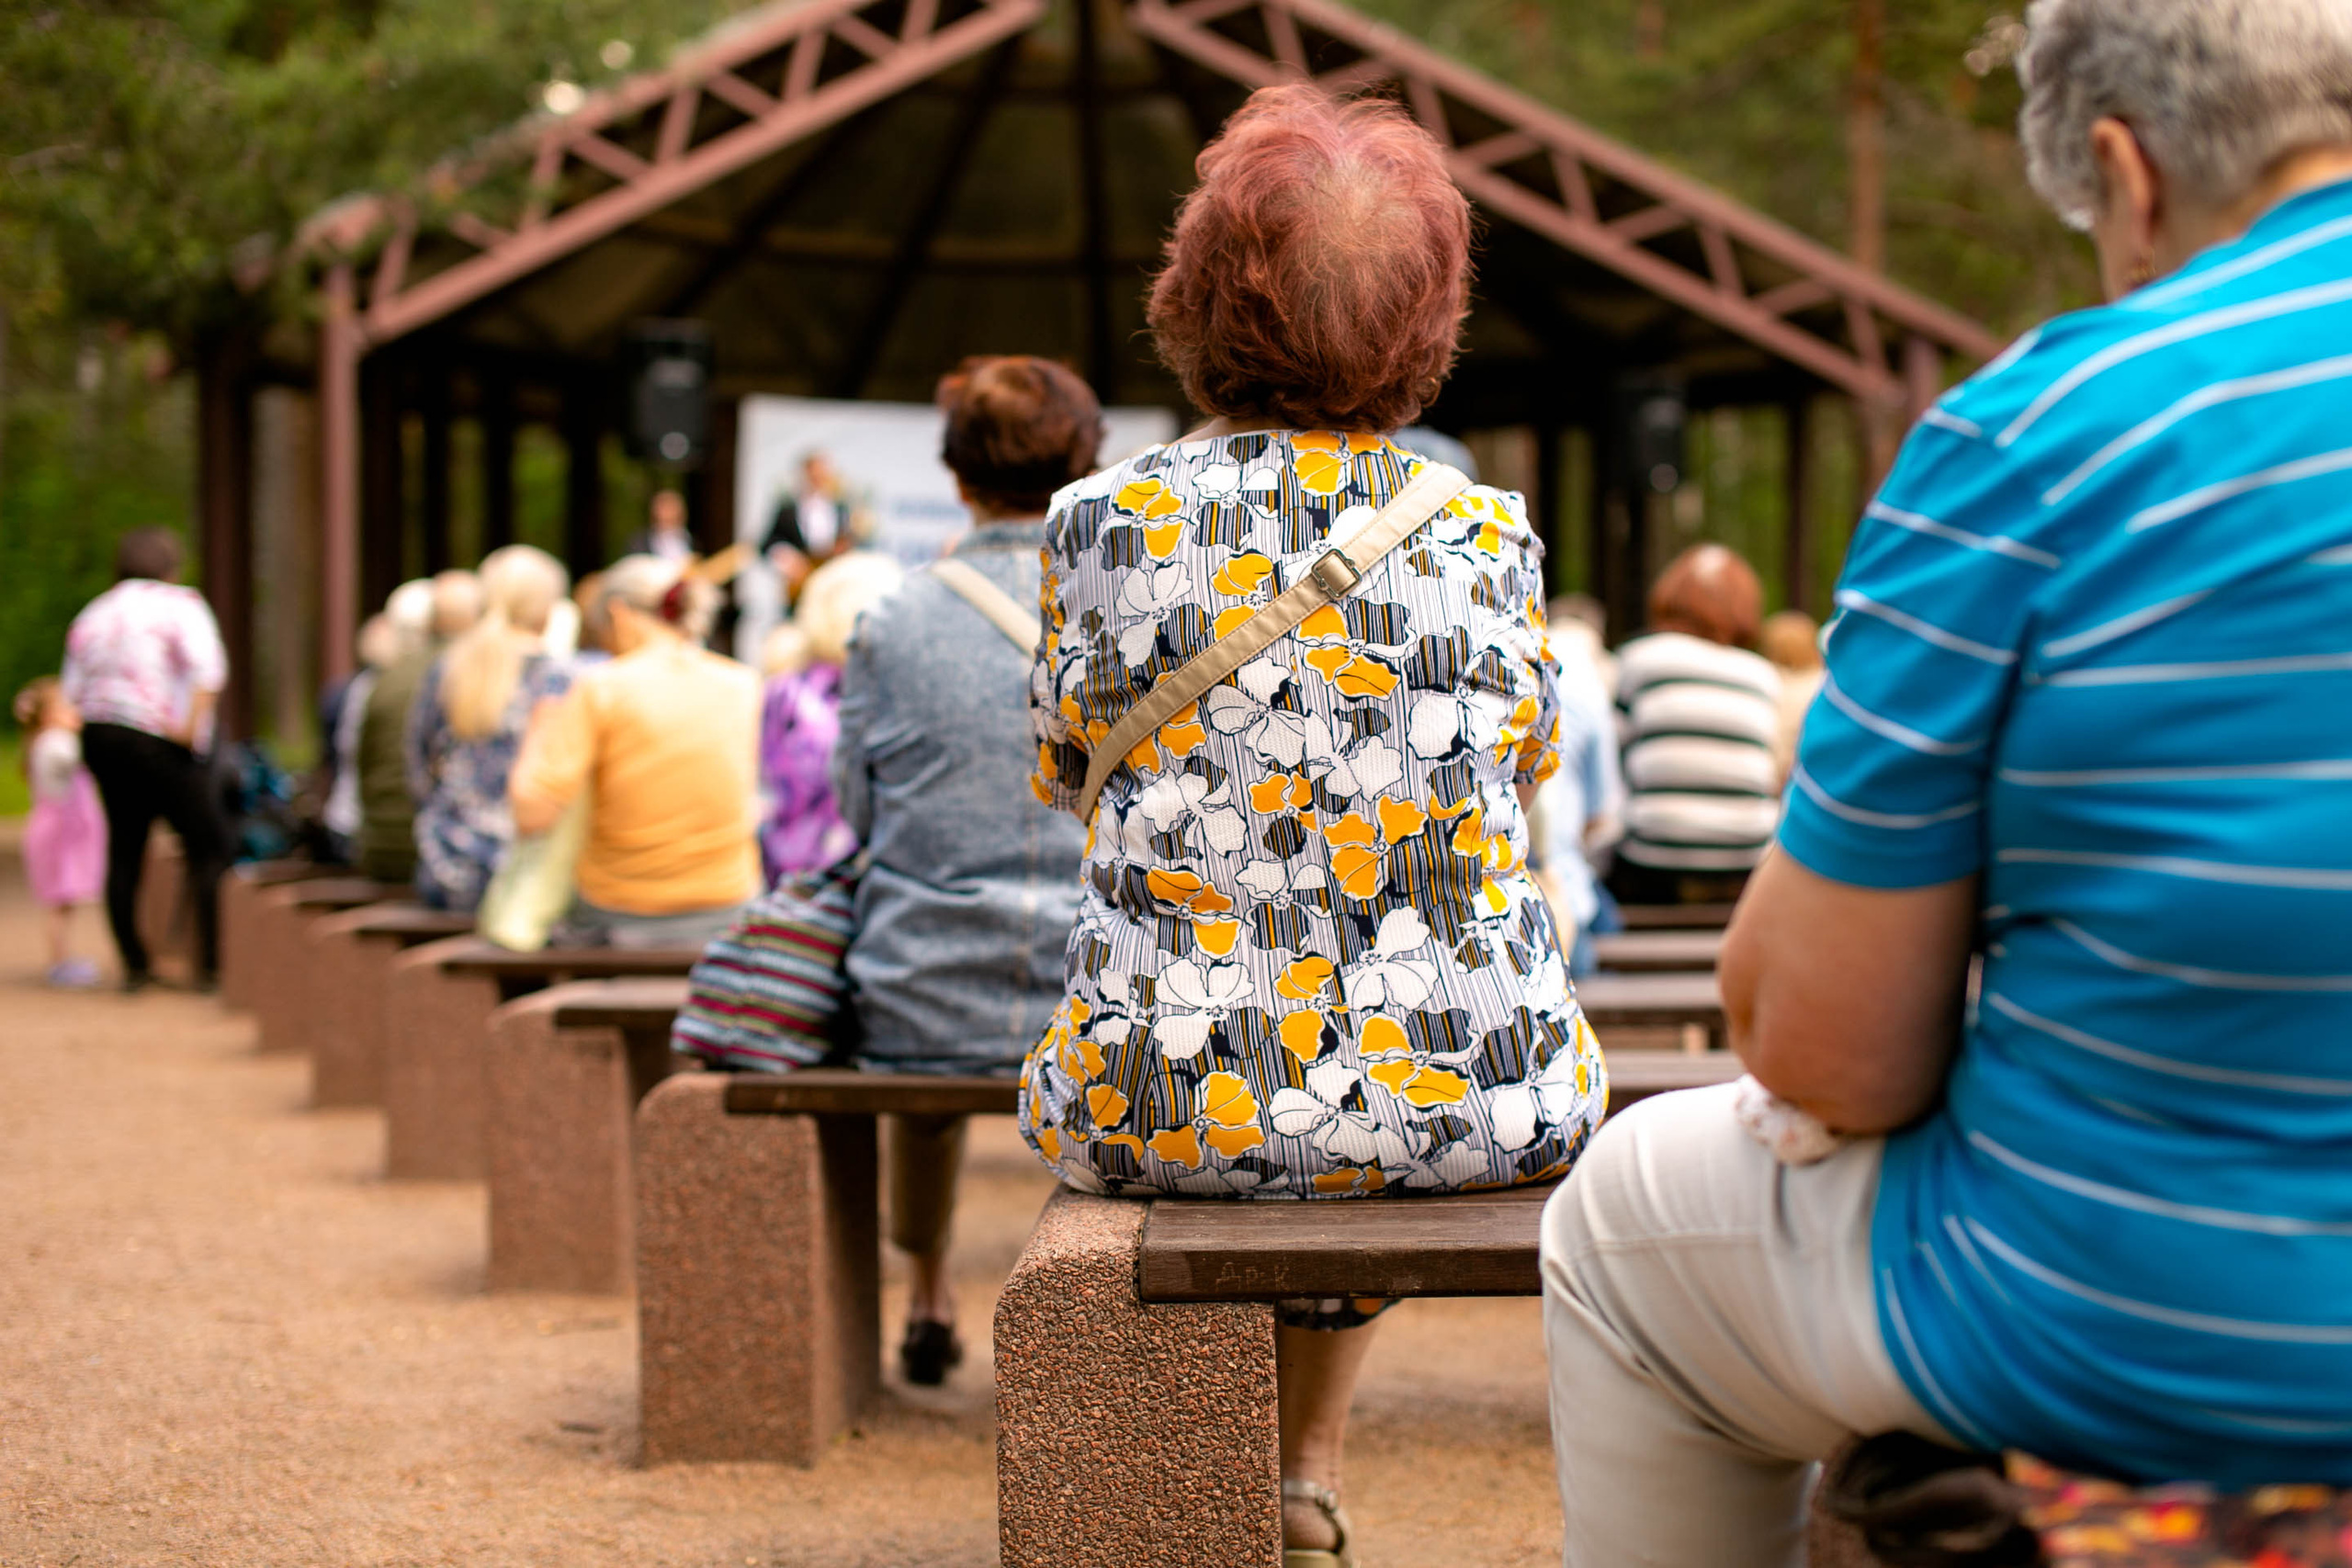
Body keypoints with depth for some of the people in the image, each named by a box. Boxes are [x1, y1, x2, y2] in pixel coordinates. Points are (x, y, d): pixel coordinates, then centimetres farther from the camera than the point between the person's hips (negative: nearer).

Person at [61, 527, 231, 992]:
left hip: (100, 742, 7)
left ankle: (133, 965, 13)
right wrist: (192, 726, -20)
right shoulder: (179, 605, -4)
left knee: (124, 851, 11)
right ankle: (212, 964, -8)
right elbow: (208, 666, -21)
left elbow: (73, 692, 11)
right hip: (159, 743, -7)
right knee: (209, 847, -2)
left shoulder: (92, 615, 15)